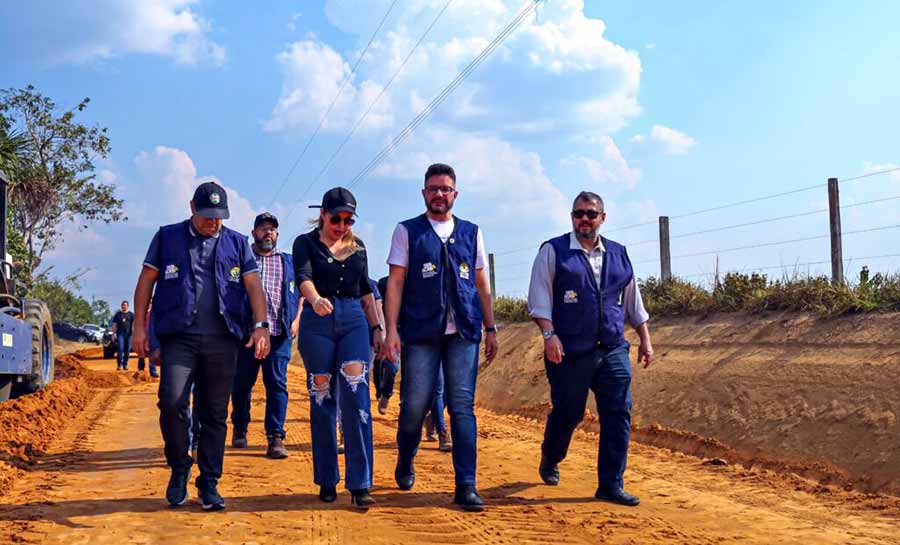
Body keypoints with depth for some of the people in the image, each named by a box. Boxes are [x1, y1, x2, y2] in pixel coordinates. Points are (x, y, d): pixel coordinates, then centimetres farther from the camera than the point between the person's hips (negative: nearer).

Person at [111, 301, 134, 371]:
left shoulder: (131, 314, 10)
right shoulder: (118, 314, 11)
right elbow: (114, 325, 11)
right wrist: (113, 334, 3)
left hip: (128, 334, 1)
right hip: (120, 333, -1)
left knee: (127, 350, 2)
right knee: (120, 349, -13)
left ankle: (125, 365, 11)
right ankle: (119, 365, -12)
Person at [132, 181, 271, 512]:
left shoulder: (237, 243, 14)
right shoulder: (167, 237, 11)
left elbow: (253, 285, 7)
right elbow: (146, 281, 11)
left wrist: (261, 326, -7)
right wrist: (139, 327, 3)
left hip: (222, 339, 1)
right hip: (178, 337, -1)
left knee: (214, 413, 3)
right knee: (172, 403, -15)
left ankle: (209, 484, 12)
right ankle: (179, 469, 7)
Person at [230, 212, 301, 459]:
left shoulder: (289, 261, 17)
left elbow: (300, 293, 18)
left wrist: (296, 319, 4)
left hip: (279, 332, 1)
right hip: (246, 330, 0)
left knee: (277, 384, -6)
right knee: (242, 382, 6)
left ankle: (276, 438, -6)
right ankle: (239, 430, 25)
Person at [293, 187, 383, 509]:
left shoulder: (357, 246, 15)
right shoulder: (306, 243, 3)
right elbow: (303, 277, -16)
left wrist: (377, 328, 15)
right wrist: (315, 299, -36)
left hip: (354, 320, 2)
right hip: (317, 322, -2)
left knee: (356, 396, -12)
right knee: (322, 400, 2)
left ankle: (360, 485, -14)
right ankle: (326, 482, 12)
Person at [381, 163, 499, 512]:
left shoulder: (471, 233, 14)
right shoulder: (407, 231, 7)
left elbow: (481, 285, 16)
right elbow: (395, 282, 1)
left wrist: (490, 328, 12)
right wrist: (391, 329, -8)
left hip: (464, 332, 2)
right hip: (420, 333, -2)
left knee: (462, 407, -3)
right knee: (415, 405, -2)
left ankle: (466, 486, -1)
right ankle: (405, 464, 27)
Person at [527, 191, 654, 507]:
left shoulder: (619, 255, 13)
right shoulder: (553, 252, 0)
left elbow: (633, 303, 20)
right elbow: (539, 297, -6)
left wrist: (645, 340, 16)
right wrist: (549, 334, -17)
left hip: (613, 350, 4)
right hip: (569, 352, -4)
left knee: (618, 414, -3)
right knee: (567, 414, 7)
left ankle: (611, 485, 5)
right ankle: (550, 461, 37)